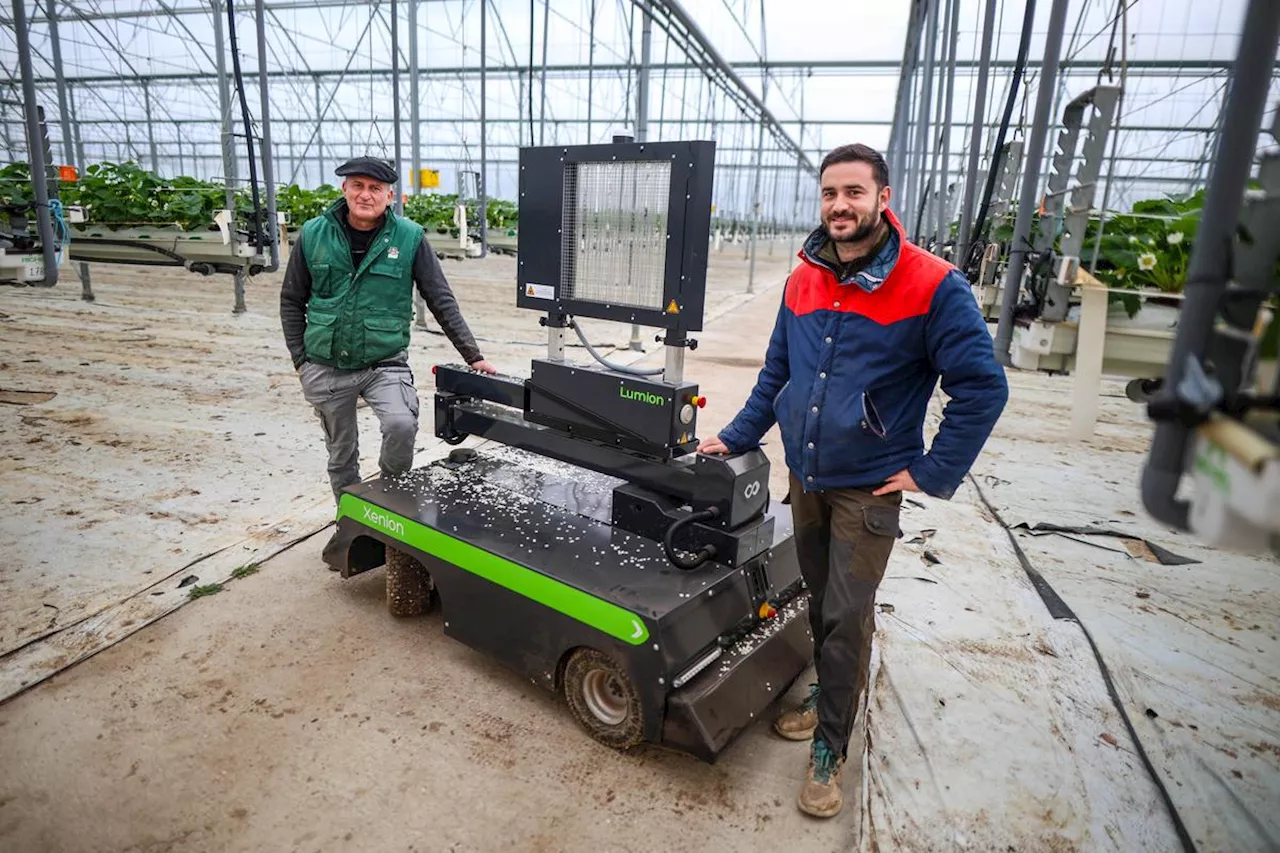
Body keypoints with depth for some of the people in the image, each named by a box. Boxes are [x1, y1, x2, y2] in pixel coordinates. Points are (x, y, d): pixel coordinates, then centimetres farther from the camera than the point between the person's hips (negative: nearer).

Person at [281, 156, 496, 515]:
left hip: (384, 362, -2)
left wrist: (472, 356, -7)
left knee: (401, 425, -27)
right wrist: (300, 359, 4)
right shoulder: (313, 234, -1)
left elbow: (442, 301, -4)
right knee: (341, 455, 12)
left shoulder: (410, 237, -7)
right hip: (326, 369, 2)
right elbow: (291, 301, 8)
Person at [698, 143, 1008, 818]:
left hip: (869, 488, -5)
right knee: (820, 600, 18)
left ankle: (829, 749, 19)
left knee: (847, 617, 1)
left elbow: (983, 387, -12)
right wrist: (734, 438, 9)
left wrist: (931, 472, -13)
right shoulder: (802, 280, 3)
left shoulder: (932, 285, -15)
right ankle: (829, 697, 40)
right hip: (804, 476, 5)